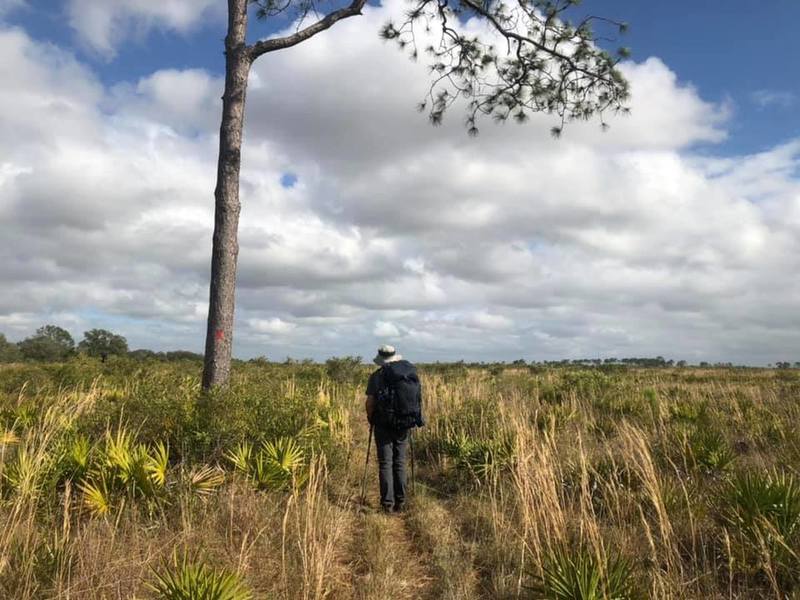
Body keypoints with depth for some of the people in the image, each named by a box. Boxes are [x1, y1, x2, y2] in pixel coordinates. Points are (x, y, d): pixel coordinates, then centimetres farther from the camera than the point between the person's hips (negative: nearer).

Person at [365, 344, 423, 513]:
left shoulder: (377, 376, -7)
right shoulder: (412, 374, 4)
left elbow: (369, 402, -10)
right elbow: (418, 400, 5)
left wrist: (371, 419, 8)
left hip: (384, 425, -3)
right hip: (404, 427, 3)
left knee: (385, 464, 4)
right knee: (400, 463, 13)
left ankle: (387, 503, 4)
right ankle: (400, 502, 16)